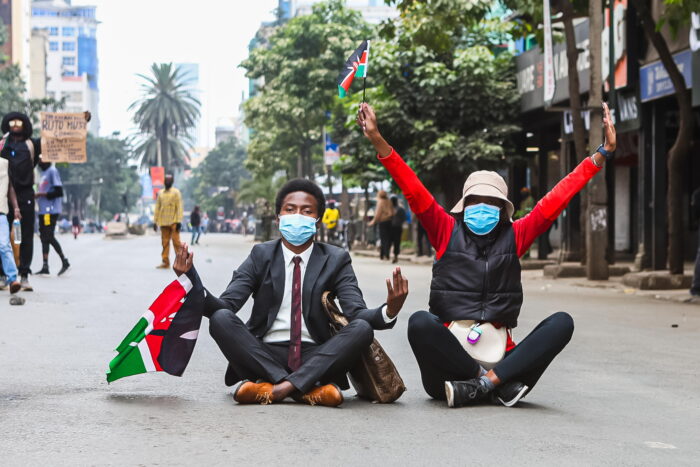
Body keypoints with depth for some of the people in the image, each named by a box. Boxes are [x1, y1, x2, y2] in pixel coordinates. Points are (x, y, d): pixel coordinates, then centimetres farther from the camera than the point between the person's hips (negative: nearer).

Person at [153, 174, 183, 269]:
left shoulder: (176, 192, 1)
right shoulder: (160, 193, 14)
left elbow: (179, 207, -4)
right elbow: (157, 207, 17)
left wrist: (178, 221, -11)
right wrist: (155, 221, 12)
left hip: (173, 222, -4)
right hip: (163, 222, 4)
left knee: (176, 241, -6)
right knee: (165, 242, 3)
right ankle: (165, 262, 5)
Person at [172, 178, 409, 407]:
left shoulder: (336, 260, 7)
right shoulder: (261, 255, 7)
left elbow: (357, 312, -7)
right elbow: (225, 306, -4)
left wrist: (389, 312, -31)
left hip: (314, 358, 0)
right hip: (264, 356, 0)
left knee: (361, 329, -25)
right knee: (221, 318, -25)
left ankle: (282, 386, -32)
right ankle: (309, 388, -31)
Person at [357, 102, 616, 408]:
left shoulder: (514, 236, 11)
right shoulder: (447, 232, 8)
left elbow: (556, 199, 9)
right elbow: (413, 190, -1)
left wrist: (602, 153, 7)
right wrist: (377, 141, -10)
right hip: (449, 357, -2)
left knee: (562, 322, -19)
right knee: (420, 322, -32)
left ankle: (486, 382, -31)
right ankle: (499, 385, -27)